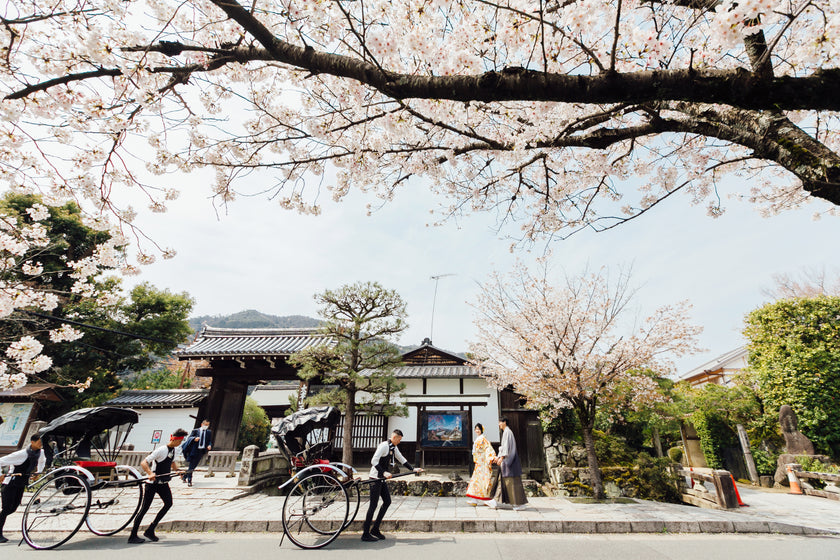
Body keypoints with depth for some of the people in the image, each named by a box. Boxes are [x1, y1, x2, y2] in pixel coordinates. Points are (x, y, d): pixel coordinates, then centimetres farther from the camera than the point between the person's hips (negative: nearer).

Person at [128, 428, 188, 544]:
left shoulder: (173, 450, 4)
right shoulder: (161, 450, -22)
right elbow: (143, 463, -26)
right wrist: (150, 474, -39)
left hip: (163, 483, 7)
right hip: (153, 483, -7)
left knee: (168, 504, -2)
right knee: (145, 508, 0)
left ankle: (150, 531, 10)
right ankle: (133, 536, 15)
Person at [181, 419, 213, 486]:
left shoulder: (209, 432, 9)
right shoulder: (195, 431, 0)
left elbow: (210, 441, 9)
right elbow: (189, 437, -6)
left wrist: (209, 445, -11)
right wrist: (194, 439, -26)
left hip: (201, 451, 3)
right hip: (193, 450, -3)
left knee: (194, 465, 9)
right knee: (190, 466, -3)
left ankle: (184, 475, 33)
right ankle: (189, 481, 10)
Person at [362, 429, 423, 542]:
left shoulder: (394, 448, 11)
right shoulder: (384, 445, -18)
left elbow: (402, 460, 17)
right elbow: (374, 461, -24)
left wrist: (413, 469, 9)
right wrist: (384, 472, -31)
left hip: (382, 479, 9)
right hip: (376, 478, -9)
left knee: (387, 502, 10)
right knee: (373, 505, -4)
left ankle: (375, 529, 20)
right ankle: (365, 534, 6)